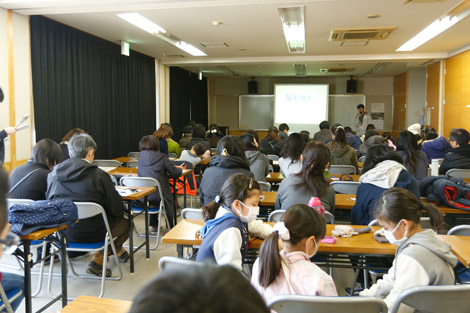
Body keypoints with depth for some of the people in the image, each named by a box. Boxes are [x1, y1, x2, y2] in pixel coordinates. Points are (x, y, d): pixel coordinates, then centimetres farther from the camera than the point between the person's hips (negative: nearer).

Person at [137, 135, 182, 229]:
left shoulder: (141, 156, 5)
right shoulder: (162, 157, -8)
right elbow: (175, 174, -2)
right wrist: (179, 169, 20)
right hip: (157, 196, -4)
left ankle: (154, 226, 42)